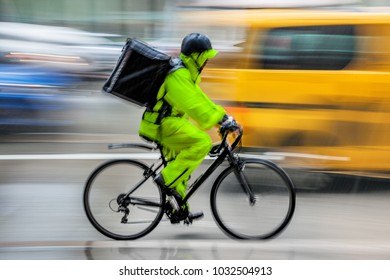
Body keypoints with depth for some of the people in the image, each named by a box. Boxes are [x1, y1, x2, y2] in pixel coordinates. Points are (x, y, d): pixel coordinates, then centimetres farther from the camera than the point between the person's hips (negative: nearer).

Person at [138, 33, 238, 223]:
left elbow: (200, 99, 18)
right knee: (202, 142, -24)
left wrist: (223, 116, 12)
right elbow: (193, 105, -28)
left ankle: (181, 209, 28)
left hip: (166, 122, 11)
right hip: (162, 125, -11)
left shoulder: (186, 73, 14)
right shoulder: (178, 75, -20)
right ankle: (167, 179, -17)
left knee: (180, 164, 17)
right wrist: (221, 121, -28)